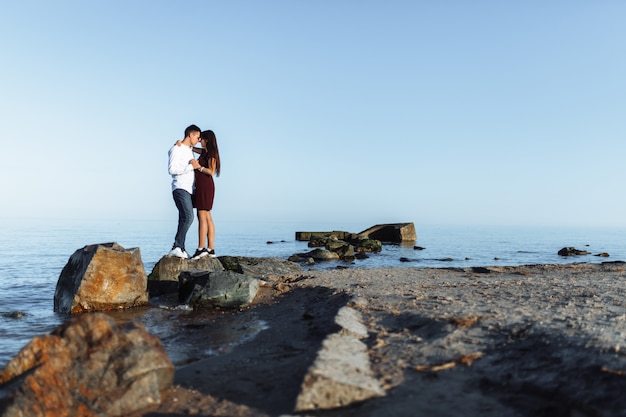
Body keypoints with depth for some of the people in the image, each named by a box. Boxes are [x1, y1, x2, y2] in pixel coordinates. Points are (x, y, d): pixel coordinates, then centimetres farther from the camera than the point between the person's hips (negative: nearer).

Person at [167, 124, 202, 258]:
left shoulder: (190, 150, 23)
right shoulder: (176, 149, -5)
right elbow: (172, 169, -16)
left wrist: (197, 165, 18)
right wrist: (191, 166, -16)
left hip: (189, 190, 9)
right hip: (180, 188, -9)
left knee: (184, 219, 6)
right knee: (188, 217, -22)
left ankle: (180, 249, 9)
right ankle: (177, 247, -22)